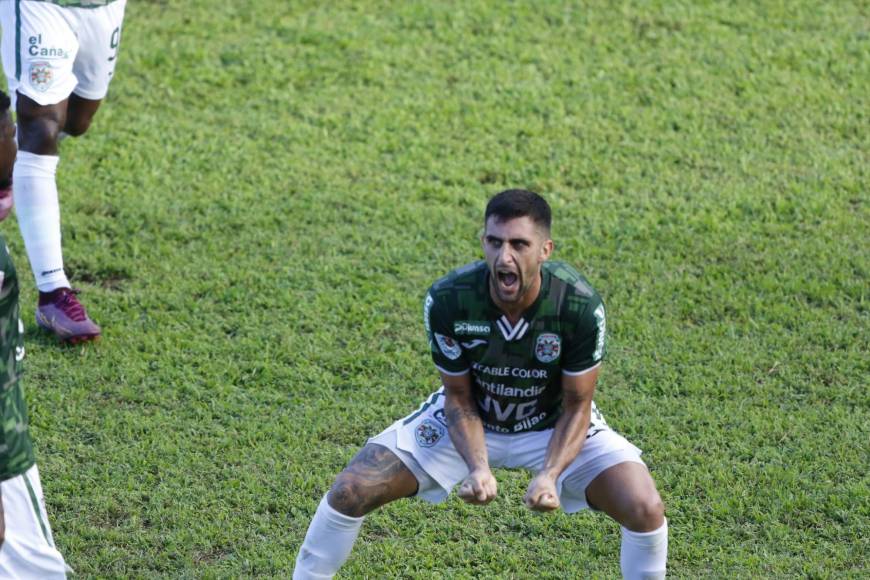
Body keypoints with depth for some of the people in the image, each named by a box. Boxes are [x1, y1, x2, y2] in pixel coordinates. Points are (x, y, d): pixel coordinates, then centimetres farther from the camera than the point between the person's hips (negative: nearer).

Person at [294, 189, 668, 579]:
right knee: (350, 492, -13)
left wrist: (550, 474, -35)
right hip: (468, 418, 1)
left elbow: (577, 406, -18)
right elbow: (459, 397, -15)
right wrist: (478, 468, -32)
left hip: (554, 424, -1)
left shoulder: (581, 305, -31)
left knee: (645, 510, -21)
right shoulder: (446, 300, -29)